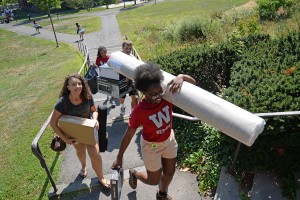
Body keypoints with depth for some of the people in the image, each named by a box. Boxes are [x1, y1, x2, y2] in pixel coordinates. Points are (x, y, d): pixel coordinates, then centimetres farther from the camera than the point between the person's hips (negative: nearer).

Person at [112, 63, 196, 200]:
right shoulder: (139, 111, -31)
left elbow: (193, 83, -17)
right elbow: (128, 134, -19)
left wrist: (181, 77, -40)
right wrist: (119, 157, -9)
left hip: (169, 140, 5)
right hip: (151, 146, -4)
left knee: (170, 172, 24)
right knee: (154, 180, 15)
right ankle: (134, 174, 50)